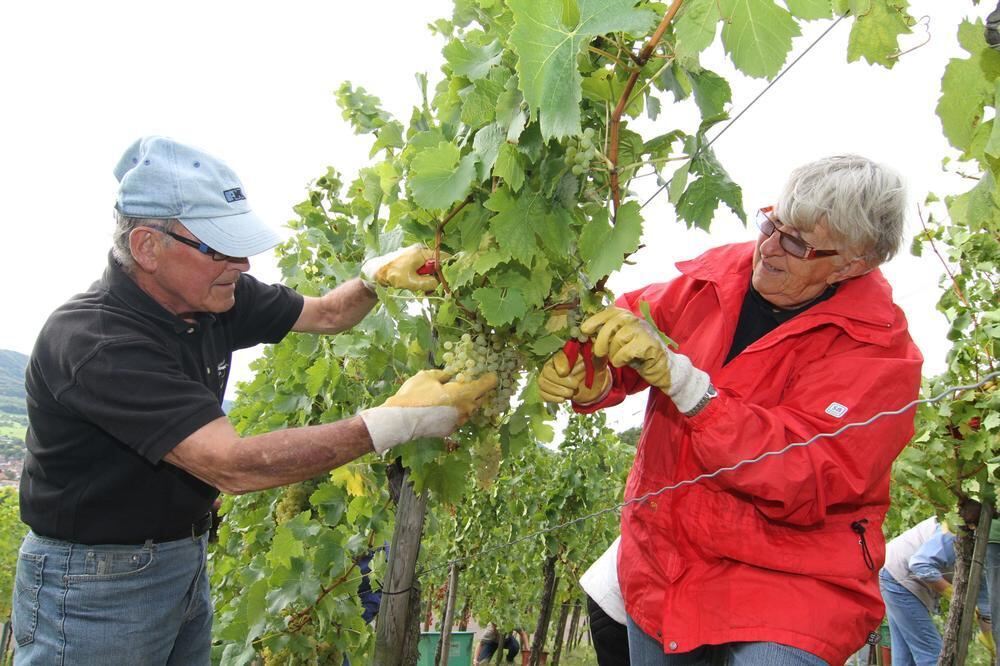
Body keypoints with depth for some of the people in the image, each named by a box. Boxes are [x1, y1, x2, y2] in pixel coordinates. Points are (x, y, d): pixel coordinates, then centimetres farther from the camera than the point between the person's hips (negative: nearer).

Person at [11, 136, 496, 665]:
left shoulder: (214, 297, -5)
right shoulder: (92, 339, -29)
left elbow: (326, 313, 8)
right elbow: (232, 465, -35)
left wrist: (377, 275, -14)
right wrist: (398, 421, -35)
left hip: (188, 562, 7)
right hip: (92, 585, -7)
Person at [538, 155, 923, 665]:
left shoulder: (879, 349, -16)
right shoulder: (718, 273, -4)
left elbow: (804, 477, -26)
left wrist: (680, 377, -34)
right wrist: (591, 378, -24)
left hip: (784, 582, -4)